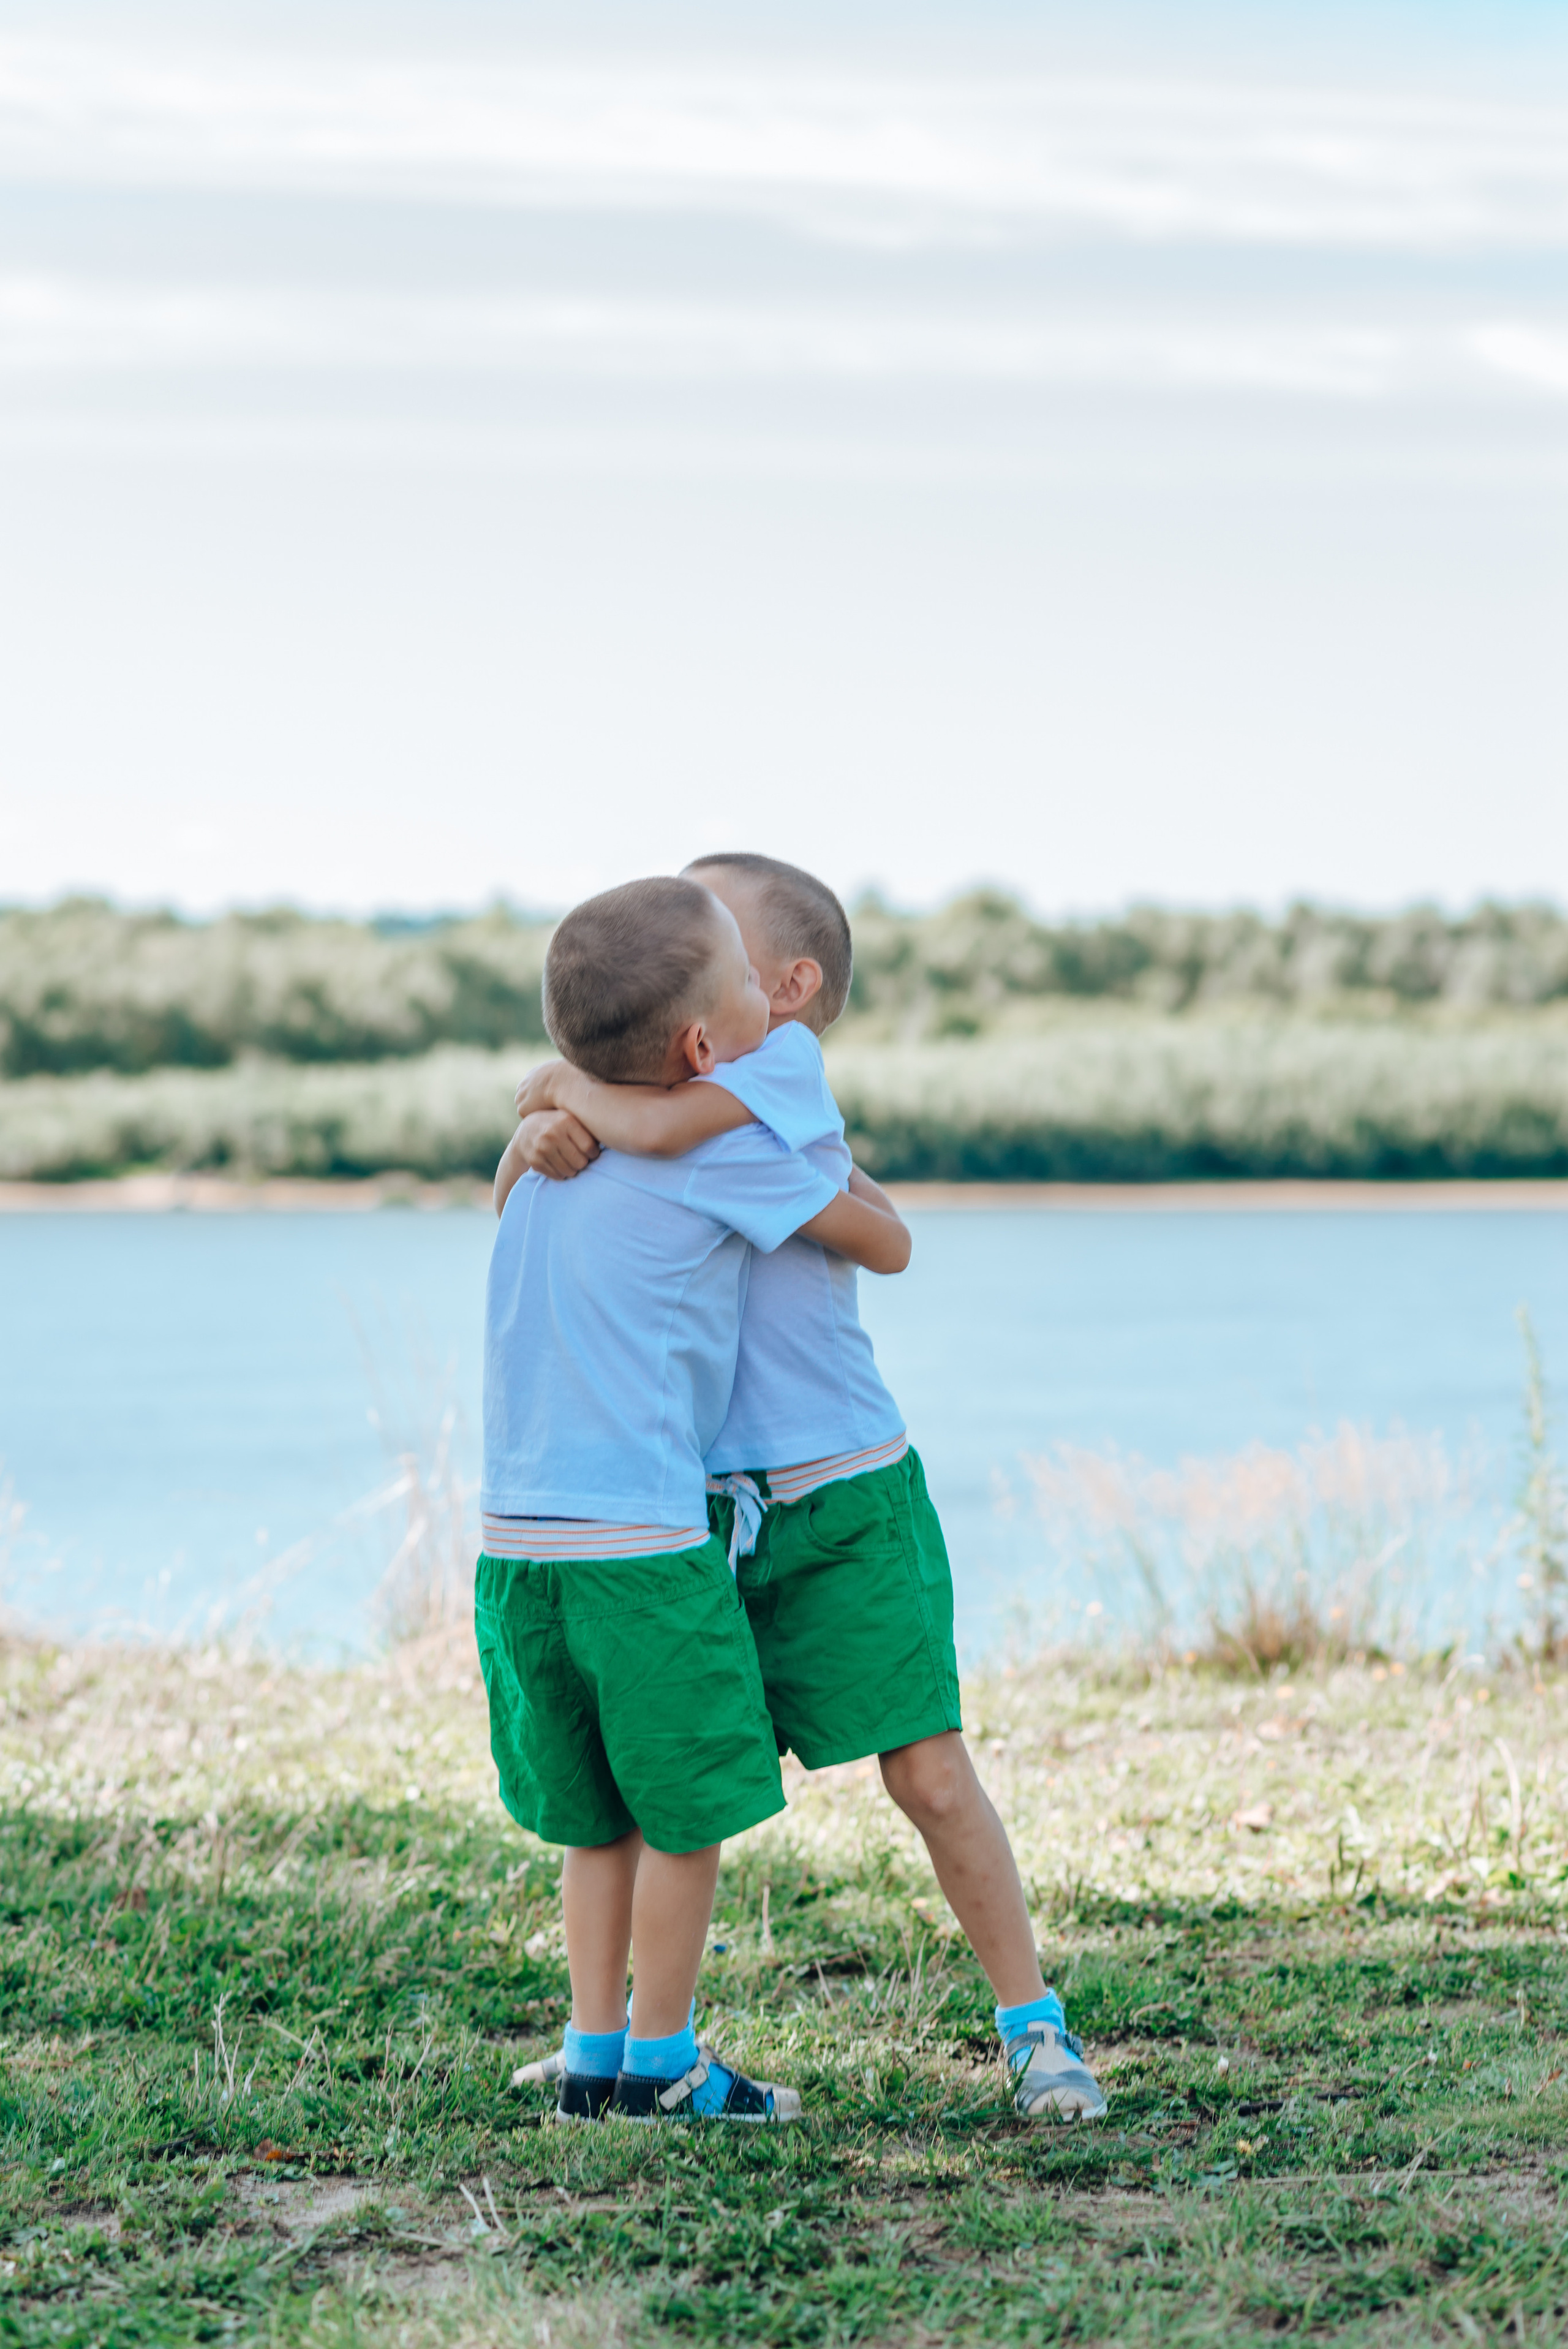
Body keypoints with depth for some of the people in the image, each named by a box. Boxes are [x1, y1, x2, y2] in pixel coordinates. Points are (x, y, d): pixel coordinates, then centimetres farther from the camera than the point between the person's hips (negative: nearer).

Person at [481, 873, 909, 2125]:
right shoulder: (723, 1147, -8)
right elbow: (889, 1246, 4)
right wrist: (846, 1184, 22)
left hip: (518, 1538, 7)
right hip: (641, 1541, -7)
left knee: (601, 1818, 19)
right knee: (690, 1809, 9)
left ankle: (594, 2053, 21)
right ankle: (663, 2061, 17)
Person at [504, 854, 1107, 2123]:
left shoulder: (787, 1062, -6)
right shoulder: (668, 1088, 14)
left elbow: (662, 1127, -24)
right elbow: (520, 1194, 7)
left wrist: (578, 1087, -5)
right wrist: (542, 1135, -15)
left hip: (846, 1503, -5)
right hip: (705, 1508, 6)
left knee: (931, 1775, -5)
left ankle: (1035, 2028, 7)